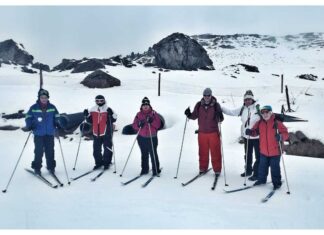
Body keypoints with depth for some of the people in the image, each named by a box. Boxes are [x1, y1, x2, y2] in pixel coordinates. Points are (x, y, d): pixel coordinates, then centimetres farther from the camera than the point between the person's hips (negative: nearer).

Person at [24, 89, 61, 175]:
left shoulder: (52, 107, 3)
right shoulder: (34, 108, -2)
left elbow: (56, 117, 12)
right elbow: (28, 117, 4)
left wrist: (57, 123, -5)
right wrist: (29, 126, -12)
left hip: (50, 134, 2)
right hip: (38, 134, -2)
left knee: (50, 151, 6)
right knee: (39, 151, -1)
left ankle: (51, 167, 20)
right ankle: (37, 168, 15)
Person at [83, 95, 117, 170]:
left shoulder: (108, 109, -5)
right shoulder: (92, 110, 7)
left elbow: (114, 119, -8)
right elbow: (90, 121, 14)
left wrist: (111, 114, -25)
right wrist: (87, 115, -2)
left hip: (106, 133, -4)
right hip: (96, 133, 4)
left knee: (107, 148, 3)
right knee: (96, 149, 10)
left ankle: (106, 163, 15)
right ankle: (98, 162, 24)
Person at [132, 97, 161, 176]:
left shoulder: (154, 113, 1)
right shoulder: (139, 114, 7)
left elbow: (158, 125, -7)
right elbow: (134, 125, 3)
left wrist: (152, 121, -23)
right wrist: (139, 125, -17)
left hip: (152, 137, -3)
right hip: (142, 137, 3)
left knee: (153, 154, -3)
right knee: (144, 154, 11)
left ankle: (156, 170, 8)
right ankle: (144, 169, 22)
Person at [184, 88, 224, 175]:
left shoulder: (216, 105, -5)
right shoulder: (199, 105, 1)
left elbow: (220, 119, -5)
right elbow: (194, 116, 10)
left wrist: (220, 117, -27)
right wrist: (189, 115, -9)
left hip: (213, 132, -2)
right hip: (202, 132, 2)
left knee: (215, 152, 3)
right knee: (203, 152, 10)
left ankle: (217, 169, 15)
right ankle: (203, 168, 24)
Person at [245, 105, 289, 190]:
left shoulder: (277, 123, -13)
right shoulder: (259, 123, 1)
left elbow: (285, 133, -13)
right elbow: (255, 131, 11)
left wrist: (281, 137, -33)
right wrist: (250, 132, -10)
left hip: (275, 152, -4)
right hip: (263, 152, 4)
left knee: (275, 168, 7)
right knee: (262, 167, 17)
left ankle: (277, 182, 24)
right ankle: (261, 179, 36)